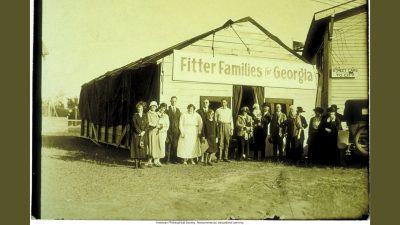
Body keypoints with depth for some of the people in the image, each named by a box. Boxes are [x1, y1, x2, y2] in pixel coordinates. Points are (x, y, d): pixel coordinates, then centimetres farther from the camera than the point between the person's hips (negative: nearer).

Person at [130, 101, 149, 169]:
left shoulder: (145, 116, 12)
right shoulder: (135, 116, 0)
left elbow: (147, 125, 5)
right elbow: (134, 125, -9)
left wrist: (143, 132, -10)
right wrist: (140, 132, -13)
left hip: (143, 135, 4)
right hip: (136, 134, -4)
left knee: (142, 148, 1)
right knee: (136, 148, -5)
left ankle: (140, 164, 6)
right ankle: (136, 164, -2)